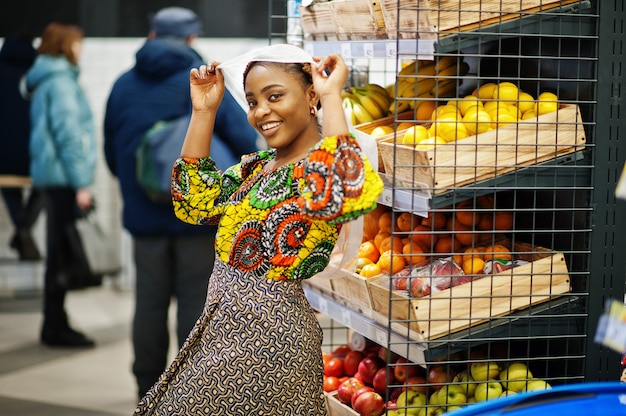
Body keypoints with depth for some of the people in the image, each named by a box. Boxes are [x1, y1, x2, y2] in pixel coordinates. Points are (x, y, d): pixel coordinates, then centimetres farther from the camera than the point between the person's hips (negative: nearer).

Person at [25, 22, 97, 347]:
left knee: (60, 255, 13)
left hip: (54, 178, 10)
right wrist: (81, 183, -18)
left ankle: (54, 325, 19)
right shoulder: (60, 82, -11)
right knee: (63, 255, -5)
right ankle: (56, 328, 0)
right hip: (63, 177, -10)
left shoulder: (47, 80, 17)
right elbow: (67, 134, -18)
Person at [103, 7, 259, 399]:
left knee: (150, 301, 11)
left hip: (144, 215, 4)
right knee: (195, 300, 3)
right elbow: (246, 137, -15)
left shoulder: (124, 86, 6)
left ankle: (149, 385, 18)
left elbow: (112, 155, 11)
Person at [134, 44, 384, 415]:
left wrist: (331, 96, -28)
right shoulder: (258, 165, 11)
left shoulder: (327, 164, -15)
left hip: (267, 334, -8)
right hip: (225, 324, 8)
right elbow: (195, 204, 7)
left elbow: (350, 196, -39)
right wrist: (204, 112, 4)